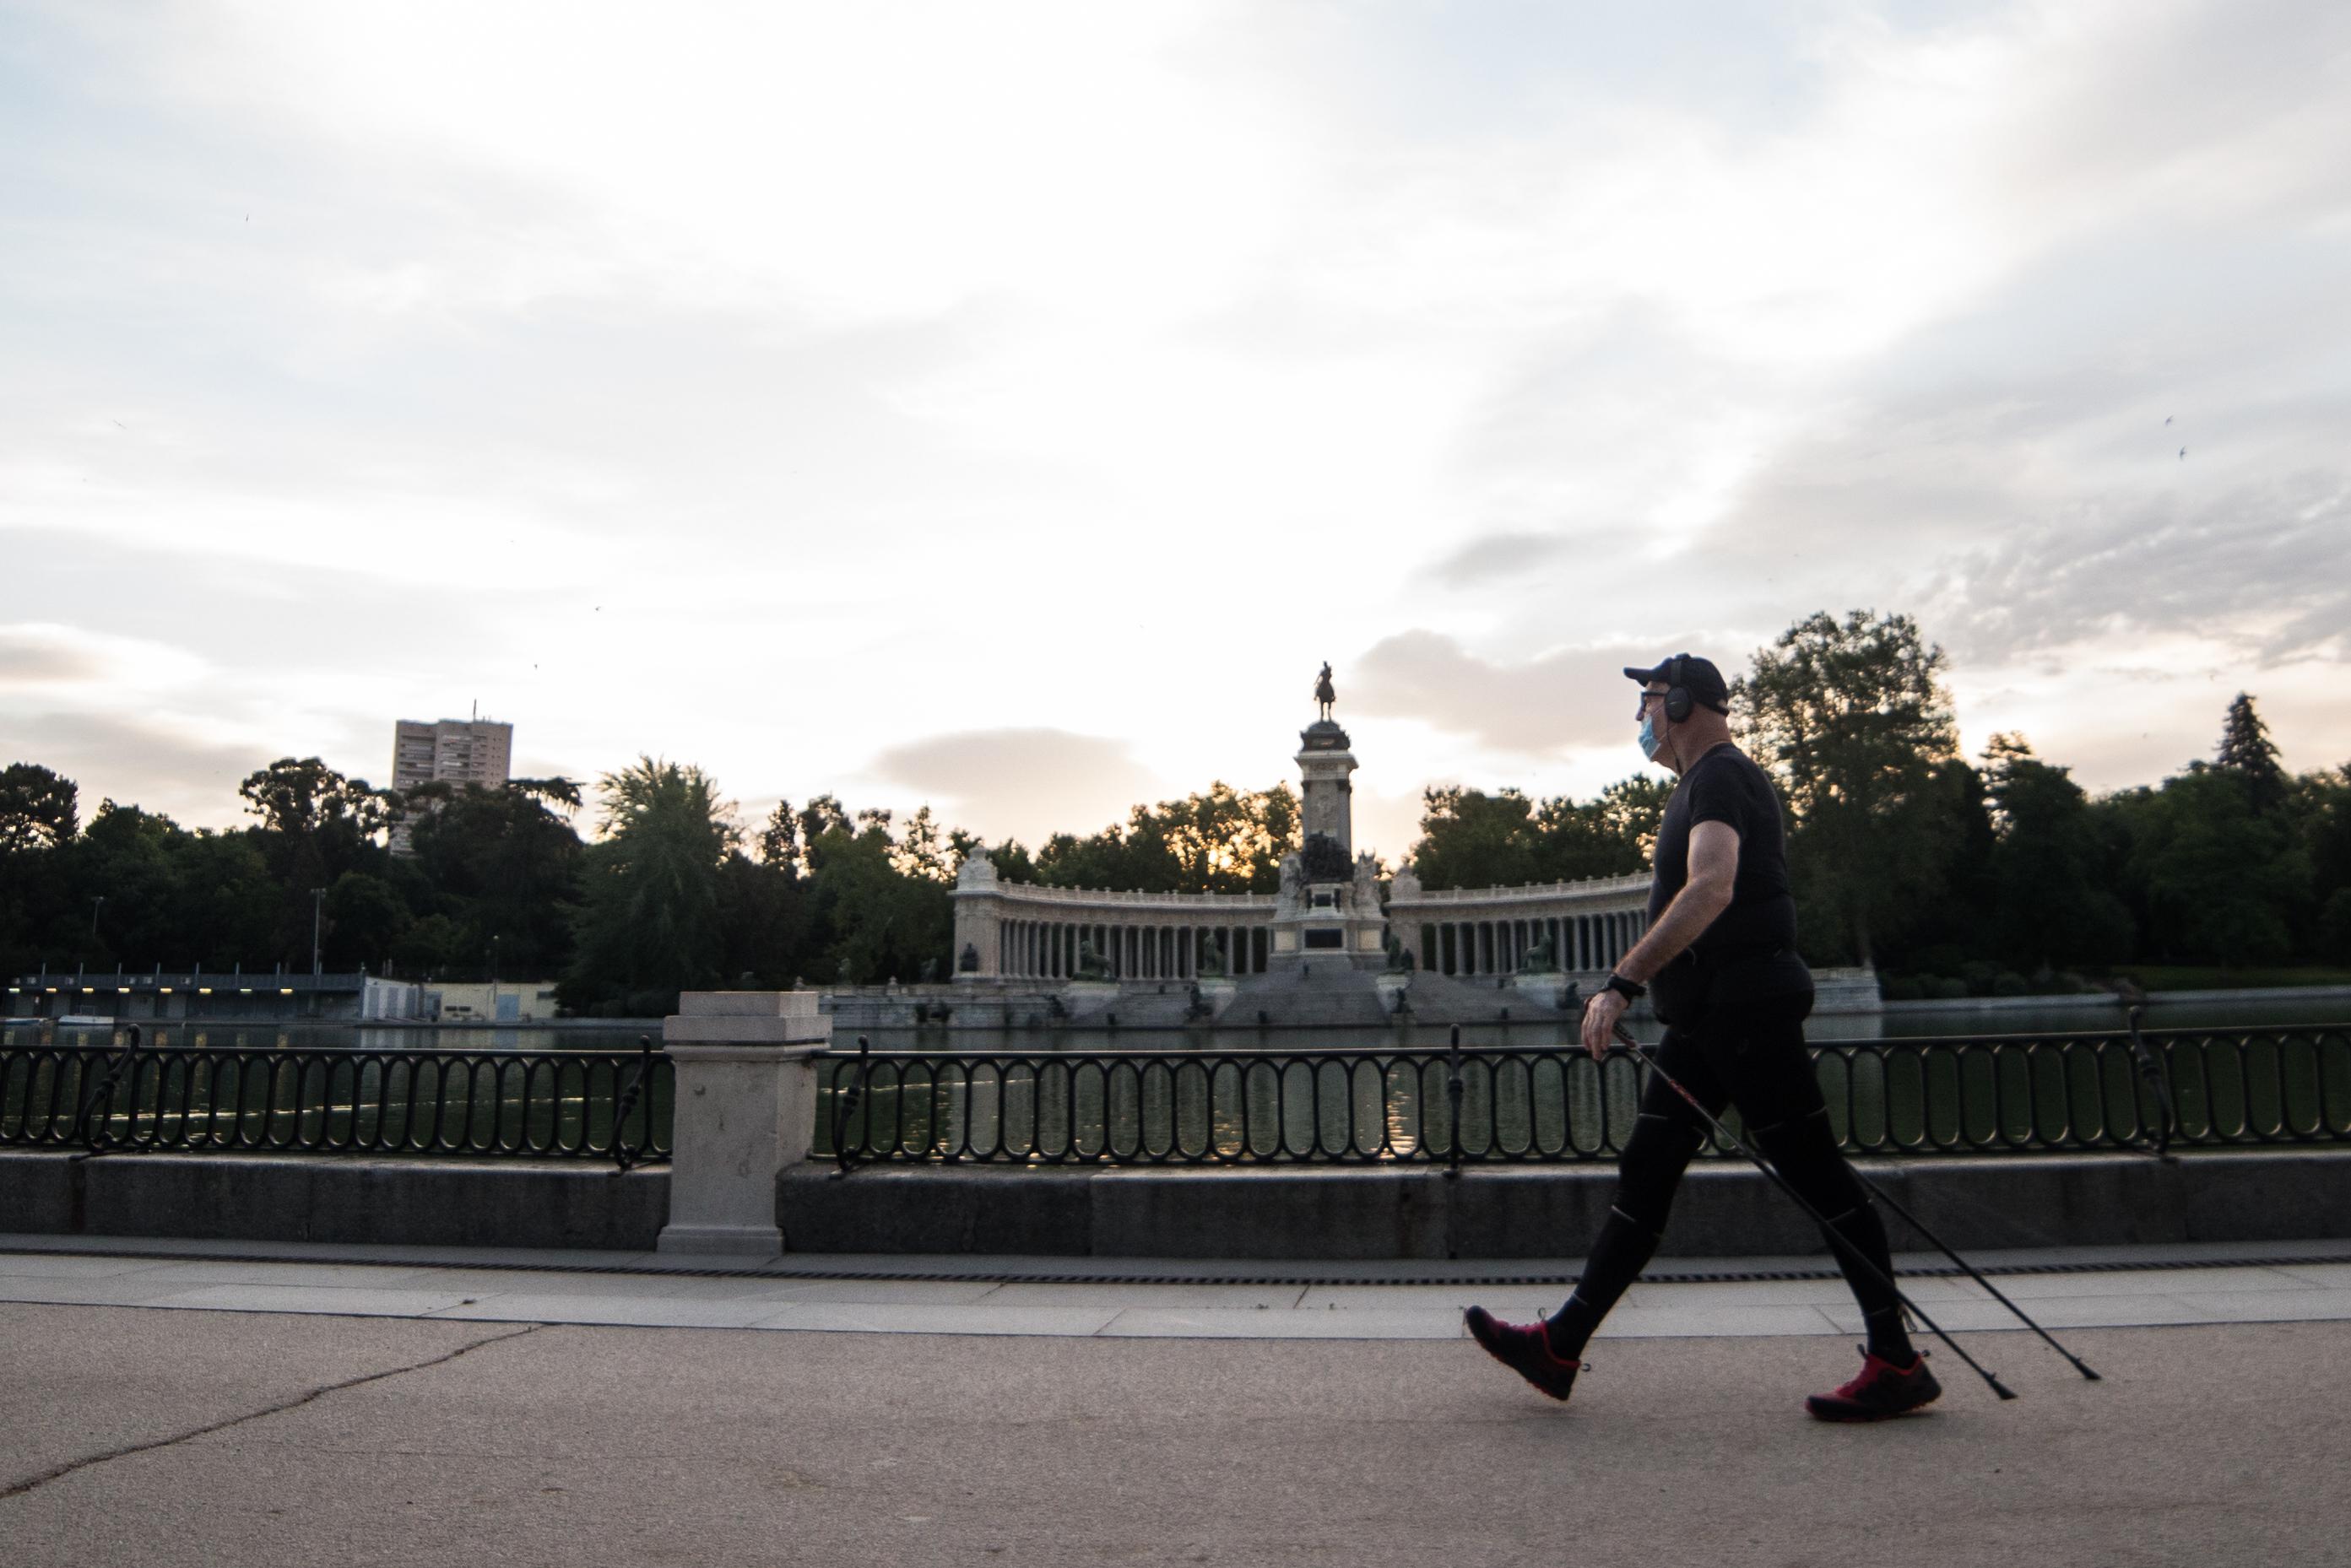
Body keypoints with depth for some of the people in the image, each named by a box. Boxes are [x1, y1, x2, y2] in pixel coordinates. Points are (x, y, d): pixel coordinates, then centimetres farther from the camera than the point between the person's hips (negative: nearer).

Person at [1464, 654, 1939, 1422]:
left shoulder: (1720, 777, -12)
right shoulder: (1710, 782, 20)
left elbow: (1710, 889, -29)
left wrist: (1622, 983, -33)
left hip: (1745, 1006, -10)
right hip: (1706, 1017, 10)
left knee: (1816, 1174, -3)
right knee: (1644, 1174, 8)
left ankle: (1897, 1363, 6)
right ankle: (1560, 1345, 11)